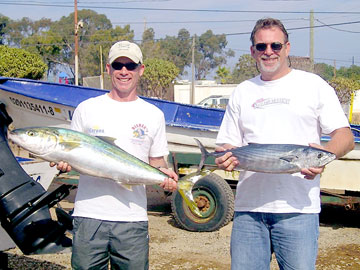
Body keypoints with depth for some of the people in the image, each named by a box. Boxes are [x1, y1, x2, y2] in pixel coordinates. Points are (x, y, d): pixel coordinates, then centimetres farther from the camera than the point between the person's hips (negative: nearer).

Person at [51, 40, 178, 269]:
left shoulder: (154, 114, 9)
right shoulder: (86, 109, 8)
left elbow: (156, 161, 13)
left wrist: (165, 173, -8)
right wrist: (64, 162, -9)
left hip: (133, 217, 0)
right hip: (89, 213, 0)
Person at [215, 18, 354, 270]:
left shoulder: (313, 85, 7)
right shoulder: (242, 92, 17)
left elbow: (345, 136, 3)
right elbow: (229, 144, 17)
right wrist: (226, 158, -7)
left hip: (298, 207, -3)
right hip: (248, 206, 3)